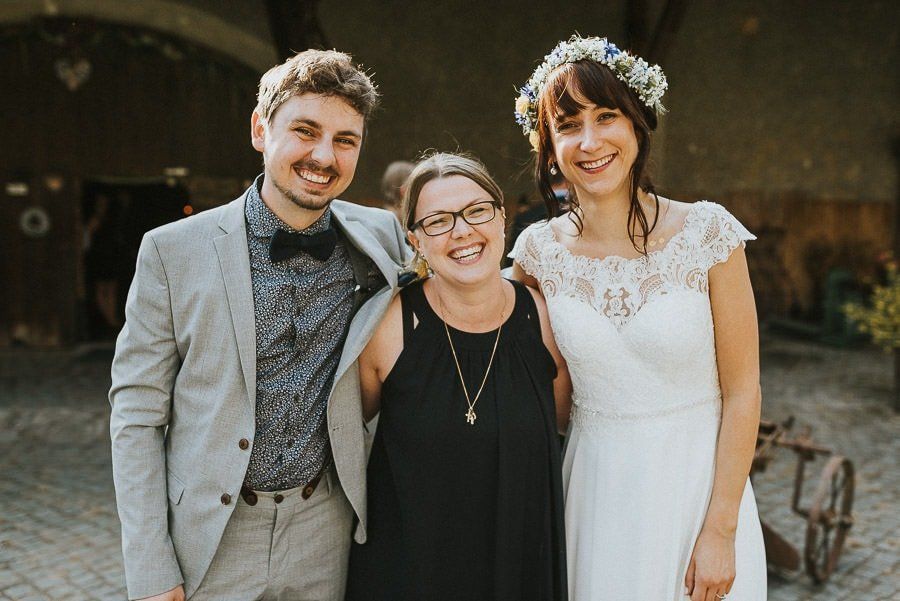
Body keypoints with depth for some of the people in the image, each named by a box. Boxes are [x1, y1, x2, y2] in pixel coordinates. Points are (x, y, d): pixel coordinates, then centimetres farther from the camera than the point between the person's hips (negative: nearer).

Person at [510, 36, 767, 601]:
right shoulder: (537, 252, -6)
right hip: (593, 491, 2)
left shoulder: (708, 232, -12)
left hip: (700, 484, -1)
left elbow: (741, 392, -9)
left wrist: (720, 530, -10)